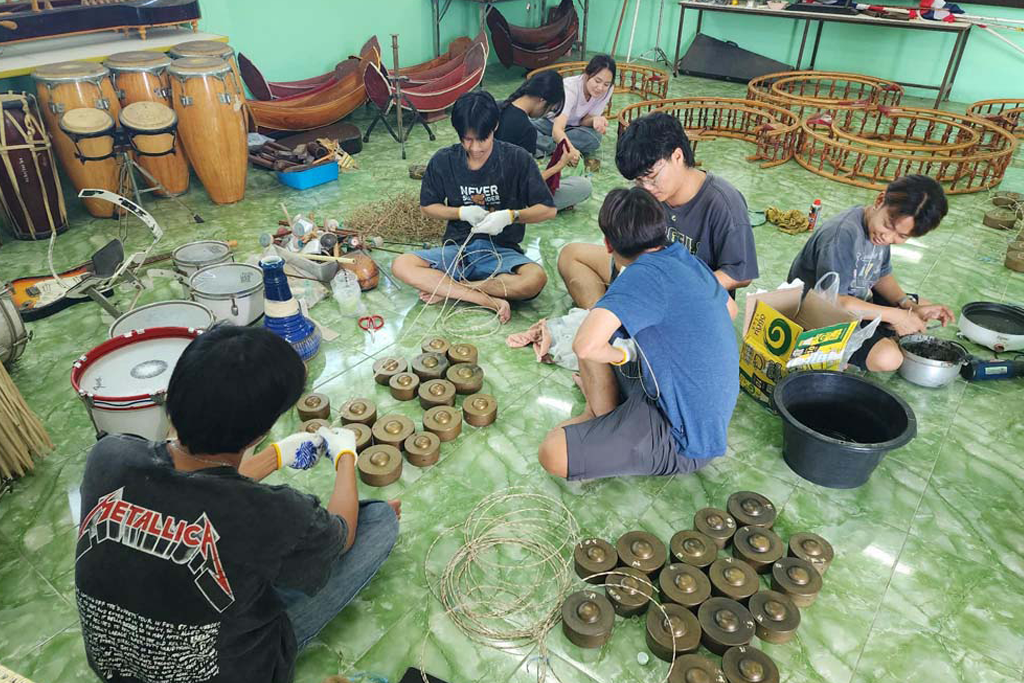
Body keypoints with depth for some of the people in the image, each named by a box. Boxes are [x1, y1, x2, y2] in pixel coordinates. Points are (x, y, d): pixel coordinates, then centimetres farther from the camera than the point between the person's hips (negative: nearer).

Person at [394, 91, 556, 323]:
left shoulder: (517, 159, -5)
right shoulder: (443, 161, 0)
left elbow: (548, 209, -2)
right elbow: (427, 207, 11)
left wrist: (510, 216, -20)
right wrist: (462, 212, -8)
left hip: (501, 250, -2)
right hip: (457, 249, 2)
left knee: (535, 279, -34)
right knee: (401, 265, -24)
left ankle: (447, 290, -19)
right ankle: (490, 300, -27)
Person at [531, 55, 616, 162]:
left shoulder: (608, 90, -17)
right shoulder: (570, 87, -32)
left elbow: (584, 121, -11)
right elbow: (557, 129, -45)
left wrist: (596, 120, -35)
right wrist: (570, 149, -65)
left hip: (572, 127, 5)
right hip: (548, 121, -4)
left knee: (594, 137, -31)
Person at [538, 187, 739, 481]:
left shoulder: (645, 274, -24)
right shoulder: (686, 258, 1)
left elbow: (584, 345, -38)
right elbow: (730, 309, 21)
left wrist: (619, 354, -15)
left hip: (684, 443, -9)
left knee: (553, 454, -20)